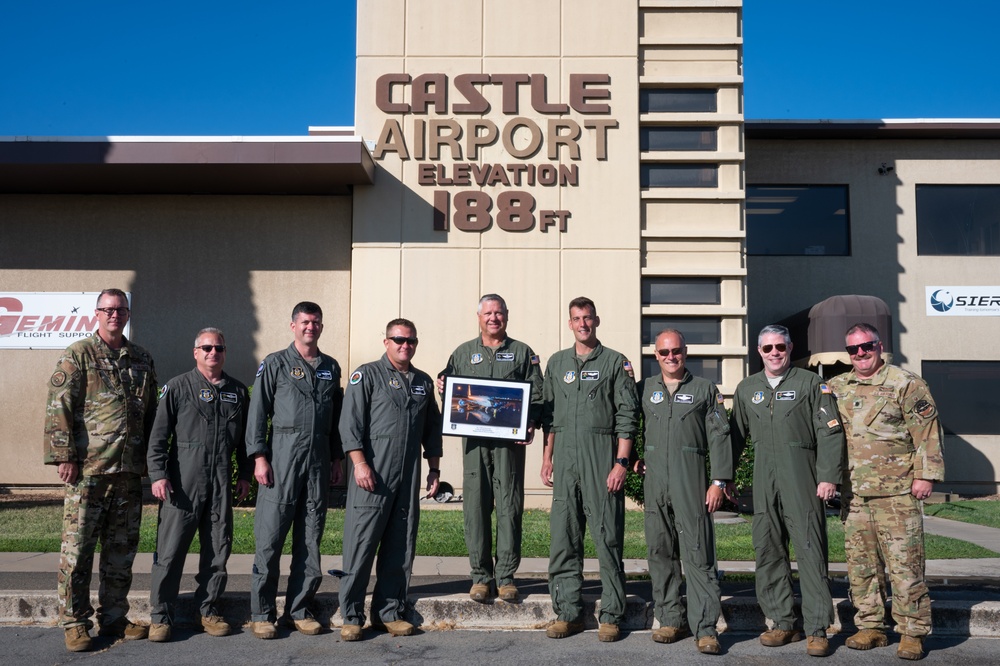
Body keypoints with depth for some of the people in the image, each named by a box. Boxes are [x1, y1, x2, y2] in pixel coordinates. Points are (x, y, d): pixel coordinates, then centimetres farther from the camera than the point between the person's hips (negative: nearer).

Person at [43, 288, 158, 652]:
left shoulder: (142, 359, 14)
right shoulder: (77, 356, -1)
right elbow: (58, 408, -6)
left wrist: (150, 458, 15)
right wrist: (65, 456, -12)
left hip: (129, 471, 5)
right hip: (87, 470, -5)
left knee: (121, 550, 11)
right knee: (78, 549, 1)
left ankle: (114, 618, 22)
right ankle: (75, 623, 13)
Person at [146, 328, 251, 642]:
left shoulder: (237, 391, 13)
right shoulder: (177, 387, 2)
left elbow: (244, 438, 18)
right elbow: (158, 436, -1)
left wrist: (245, 475, 13)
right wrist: (158, 474, -9)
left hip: (222, 483, 4)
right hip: (182, 482, -3)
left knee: (218, 549, 8)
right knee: (170, 549, -1)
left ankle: (208, 610, 21)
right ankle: (161, 616, 10)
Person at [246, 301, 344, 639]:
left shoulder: (331, 367, 14)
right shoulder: (275, 363, 3)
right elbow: (257, 411, -1)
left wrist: (337, 458, 12)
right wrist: (259, 456, -9)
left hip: (319, 460, 4)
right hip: (282, 456, -3)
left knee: (310, 541, 7)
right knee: (270, 538, -1)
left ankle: (299, 609, 17)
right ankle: (262, 614, 9)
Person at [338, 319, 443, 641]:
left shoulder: (424, 382, 17)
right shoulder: (367, 375, 1)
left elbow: (432, 429, 22)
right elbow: (350, 422, -7)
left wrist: (434, 469, 16)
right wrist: (360, 463, -15)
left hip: (409, 476, 5)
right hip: (372, 473, -5)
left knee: (401, 547, 8)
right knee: (361, 544, -3)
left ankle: (389, 613, 18)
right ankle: (352, 616, 7)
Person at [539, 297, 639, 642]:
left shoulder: (616, 363, 3)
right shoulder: (556, 363, 15)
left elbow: (627, 416, -2)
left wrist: (621, 463, -10)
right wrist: (547, 458, 10)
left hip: (602, 458, -4)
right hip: (565, 459, 4)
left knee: (608, 537, -1)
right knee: (563, 539, 5)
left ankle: (611, 615, 8)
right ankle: (568, 613, 14)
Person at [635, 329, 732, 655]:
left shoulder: (705, 390, 7)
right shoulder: (644, 389, 13)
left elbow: (719, 438, 3)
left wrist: (719, 481, -4)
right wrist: (634, 458, 3)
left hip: (691, 480, -3)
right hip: (654, 479, 3)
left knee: (698, 552, -5)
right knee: (660, 551, 7)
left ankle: (705, 628, -1)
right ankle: (671, 619, 18)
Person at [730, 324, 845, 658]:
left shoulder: (811, 383, 1)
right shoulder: (746, 389, 14)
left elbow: (831, 432, -4)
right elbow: (737, 434, 18)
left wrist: (829, 477, -11)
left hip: (802, 480, -4)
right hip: (763, 481, 4)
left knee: (810, 551, -4)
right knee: (768, 551, 6)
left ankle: (817, 630, 5)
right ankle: (783, 623, 18)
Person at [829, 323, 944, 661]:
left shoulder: (906, 384, -4)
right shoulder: (836, 388, 11)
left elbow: (927, 432, -6)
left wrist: (925, 475, -10)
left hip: (896, 493, -5)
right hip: (854, 493, 5)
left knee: (905, 564, -2)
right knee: (861, 565, 10)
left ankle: (912, 633, 10)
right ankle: (870, 627, 21)